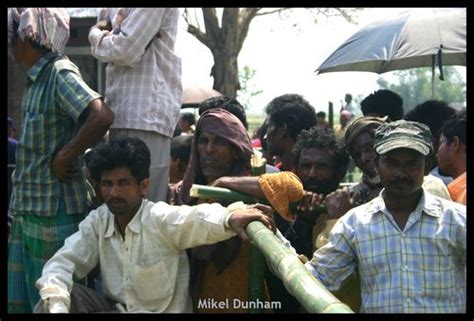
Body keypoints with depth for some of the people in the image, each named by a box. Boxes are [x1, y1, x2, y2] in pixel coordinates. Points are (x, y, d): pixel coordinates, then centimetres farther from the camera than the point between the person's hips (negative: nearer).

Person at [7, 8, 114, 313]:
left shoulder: (60, 74, -15)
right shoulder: (36, 78, 12)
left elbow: (102, 116, -31)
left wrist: (63, 157, -21)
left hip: (54, 215, -9)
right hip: (27, 211, 9)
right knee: (19, 301, 14)